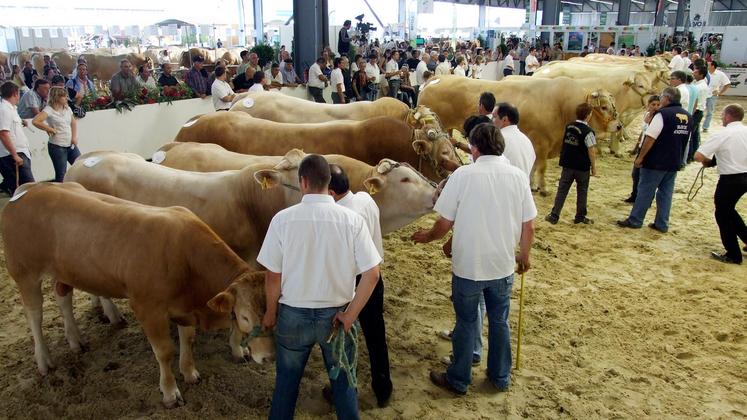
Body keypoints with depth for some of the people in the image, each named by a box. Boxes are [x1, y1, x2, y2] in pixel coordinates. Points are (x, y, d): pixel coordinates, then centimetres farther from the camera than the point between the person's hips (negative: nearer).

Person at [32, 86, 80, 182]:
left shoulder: (67, 108, 8)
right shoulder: (49, 109, -11)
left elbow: (74, 122, 19)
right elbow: (35, 121, -22)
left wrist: (74, 137, 6)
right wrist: (50, 129, -13)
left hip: (71, 145, 6)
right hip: (57, 146, -6)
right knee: (61, 175, -1)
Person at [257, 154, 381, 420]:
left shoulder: (283, 219, -15)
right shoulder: (352, 220, -13)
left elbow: (273, 276, -9)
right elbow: (372, 274, -15)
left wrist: (270, 312, 7)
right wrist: (350, 314, -5)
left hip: (293, 314, 0)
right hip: (336, 315, 0)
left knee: (286, 380, 22)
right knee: (343, 382, 21)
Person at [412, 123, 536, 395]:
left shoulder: (463, 175, -14)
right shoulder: (517, 175, -5)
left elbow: (445, 223, -9)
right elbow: (529, 225, -1)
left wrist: (427, 237, 11)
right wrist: (524, 255, 16)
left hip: (468, 266, -3)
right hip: (503, 265, 3)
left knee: (466, 324, 13)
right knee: (500, 322, 20)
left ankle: (458, 380, 28)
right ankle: (501, 377, 36)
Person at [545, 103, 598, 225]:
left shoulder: (569, 127, 1)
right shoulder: (587, 131, -15)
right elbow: (591, 151, -13)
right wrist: (593, 167, -5)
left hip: (567, 165, 4)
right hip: (582, 167, -4)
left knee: (562, 190, 8)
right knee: (582, 191, 12)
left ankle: (554, 216, 6)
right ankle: (580, 217, 21)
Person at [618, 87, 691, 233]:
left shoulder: (663, 114, -16)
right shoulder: (688, 117, 8)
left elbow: (650, 138, -19)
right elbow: (685, 140, 16)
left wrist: (640, 157, -12)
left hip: (656, 162, -7)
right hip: (675, 163, 7)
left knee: (645, 191, 3)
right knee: (666, 193, 12)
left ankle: (635, 220, 10)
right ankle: (662, 224, 16)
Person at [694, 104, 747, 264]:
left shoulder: (723, 135, -16)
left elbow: (698, 156, -20)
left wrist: (708, 161, 2)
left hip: (730, 180, -7)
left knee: (723, 215, 8)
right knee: (729, 210, 26)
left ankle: (733, 255, 14)